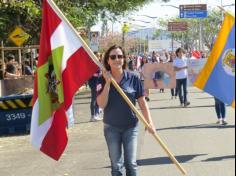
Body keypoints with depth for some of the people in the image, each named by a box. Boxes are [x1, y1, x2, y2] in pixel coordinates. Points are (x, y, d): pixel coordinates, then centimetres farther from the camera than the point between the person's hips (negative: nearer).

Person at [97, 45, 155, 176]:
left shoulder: (133, 78, -7)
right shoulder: (103, 80, -5)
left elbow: (142, 103, -2)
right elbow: (101, 104, -15)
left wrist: (149, 122, -10)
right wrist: (108, 83, -21)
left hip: (131, 126, -1)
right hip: (111, 127, 1)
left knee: (131, 163, 3)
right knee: (116, 165, 9)